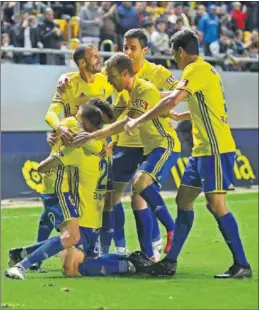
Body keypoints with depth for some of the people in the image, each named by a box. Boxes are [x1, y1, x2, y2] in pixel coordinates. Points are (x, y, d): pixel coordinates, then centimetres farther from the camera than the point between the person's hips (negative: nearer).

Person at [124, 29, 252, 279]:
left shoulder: (196, 70, -13)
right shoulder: (203, 69, 17)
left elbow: (172, 100, -25)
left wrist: (138, 121, -19)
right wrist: (176, 116, 31)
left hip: (216, 148, -10)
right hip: (202, 150, 10)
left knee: (215, 203, -11)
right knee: (184, 199, 10)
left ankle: (242, 265, -8)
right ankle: (170, 262, 14)